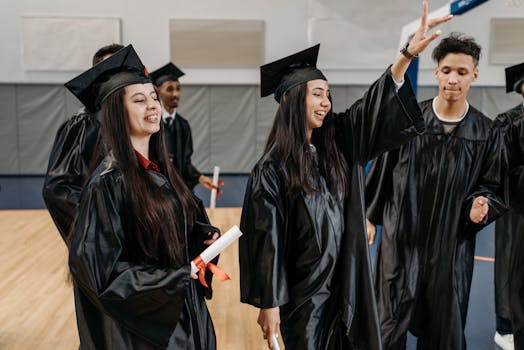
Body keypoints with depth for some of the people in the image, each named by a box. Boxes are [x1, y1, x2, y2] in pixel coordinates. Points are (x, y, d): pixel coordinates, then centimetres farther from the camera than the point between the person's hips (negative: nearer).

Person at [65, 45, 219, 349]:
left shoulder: (160, 168, 3)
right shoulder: (109, 182, -20)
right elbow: (96, 268, -21)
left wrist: (205, 237, -5)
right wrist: (175, 278, -18)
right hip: (142, 323, -7)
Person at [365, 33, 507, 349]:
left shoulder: (486, 132, -2)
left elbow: (494, 188, 5)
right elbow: (382, 169, 3)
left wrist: (482, 206, -16)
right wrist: (370, 216, 6)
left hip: (451, 246, 1)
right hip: (401, 240, -1)